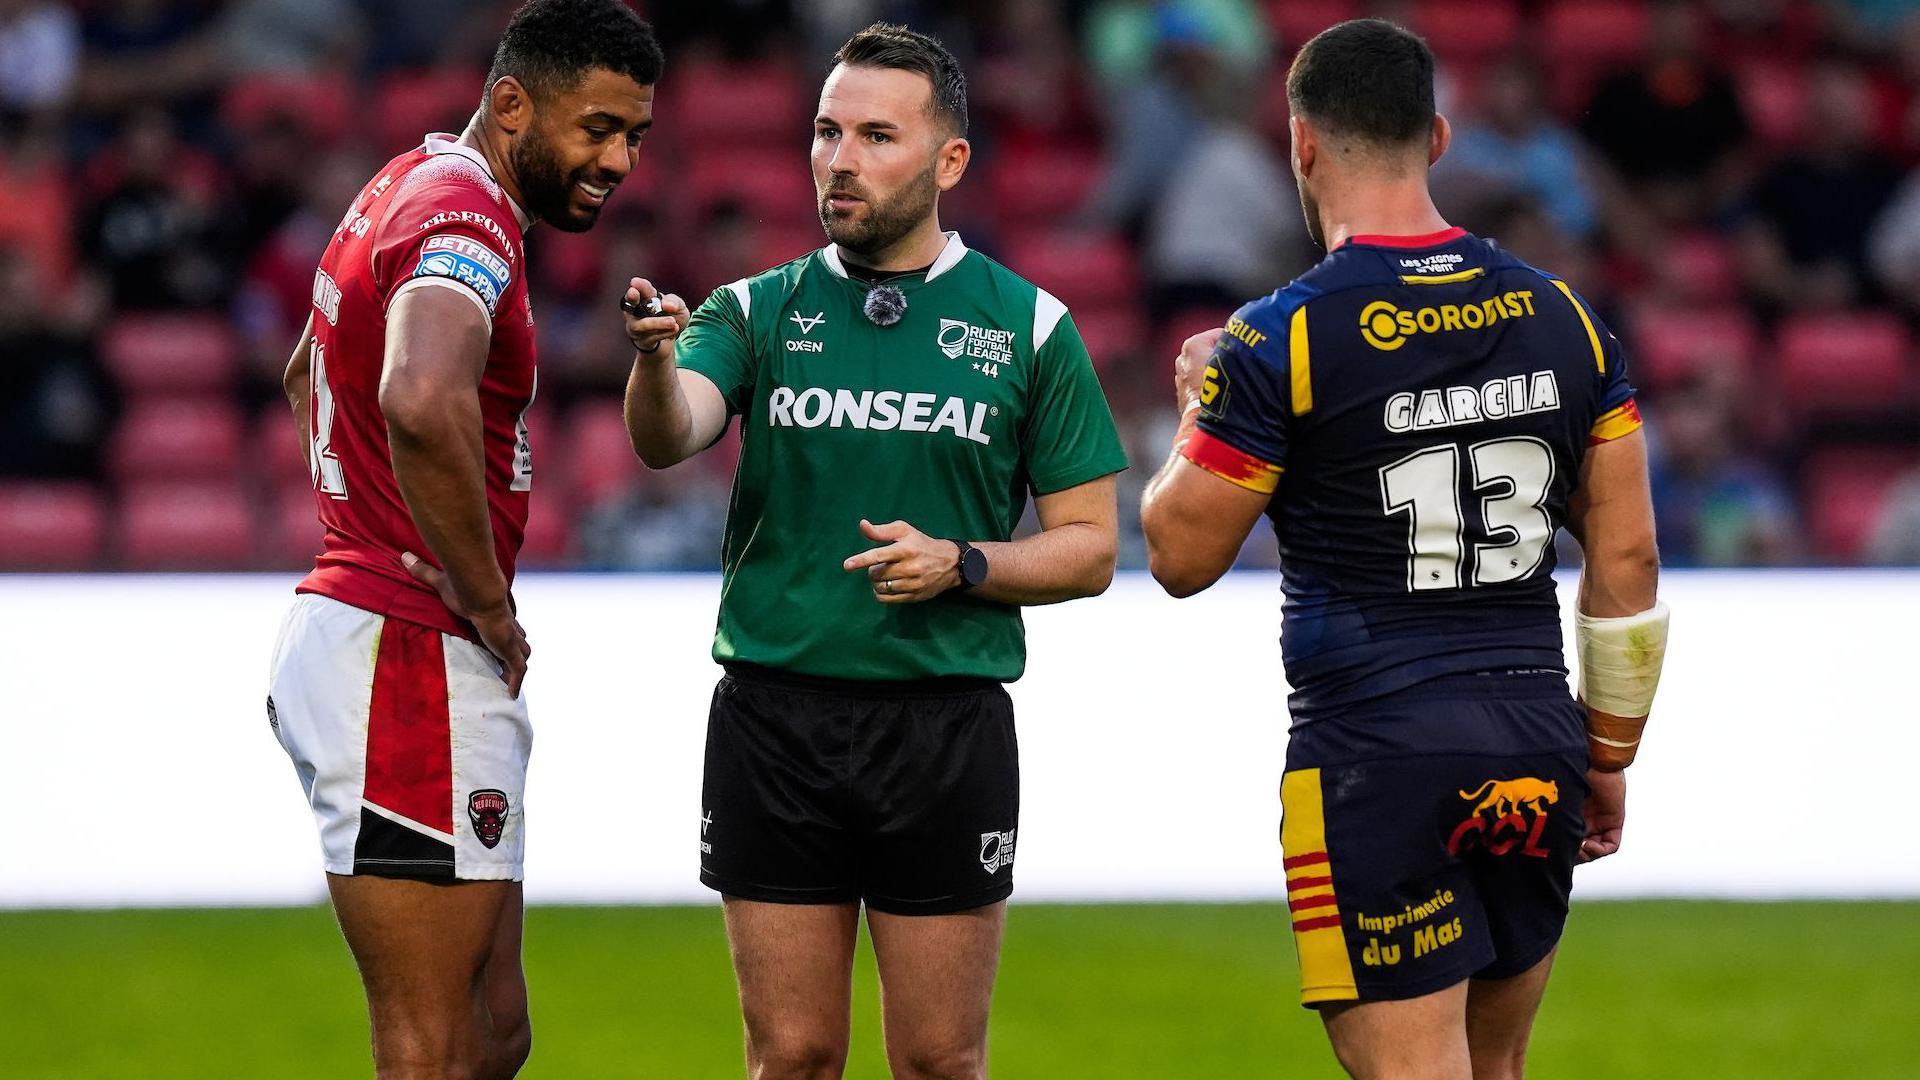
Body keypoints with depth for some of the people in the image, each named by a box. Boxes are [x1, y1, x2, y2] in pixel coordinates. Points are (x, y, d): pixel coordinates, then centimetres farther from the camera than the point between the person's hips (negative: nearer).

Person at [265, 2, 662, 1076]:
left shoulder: (410, 188, 17)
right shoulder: (465, 223, -17)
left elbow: (309, 378, 35)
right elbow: (421, 401, -39)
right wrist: (487, 599, -25)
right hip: (412, 663, -10)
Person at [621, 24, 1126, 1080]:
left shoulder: (1028, 326, 3)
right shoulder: (759, 310, 5)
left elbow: (1088, 547, 5)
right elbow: (667, 438, -15)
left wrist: (961, 565, -13)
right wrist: (653, 358, -37)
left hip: (947, 725, -1)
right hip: (774, 715, 1)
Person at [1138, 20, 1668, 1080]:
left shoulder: (1280, 340, -10)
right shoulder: (1560, 316, 6)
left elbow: (1180, 555, -3)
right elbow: (1626, 558, 9)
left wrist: (1198, 407, 15)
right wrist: (1608, 756, 18)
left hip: (1377, 755, -5)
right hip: (1538, 745, 5)